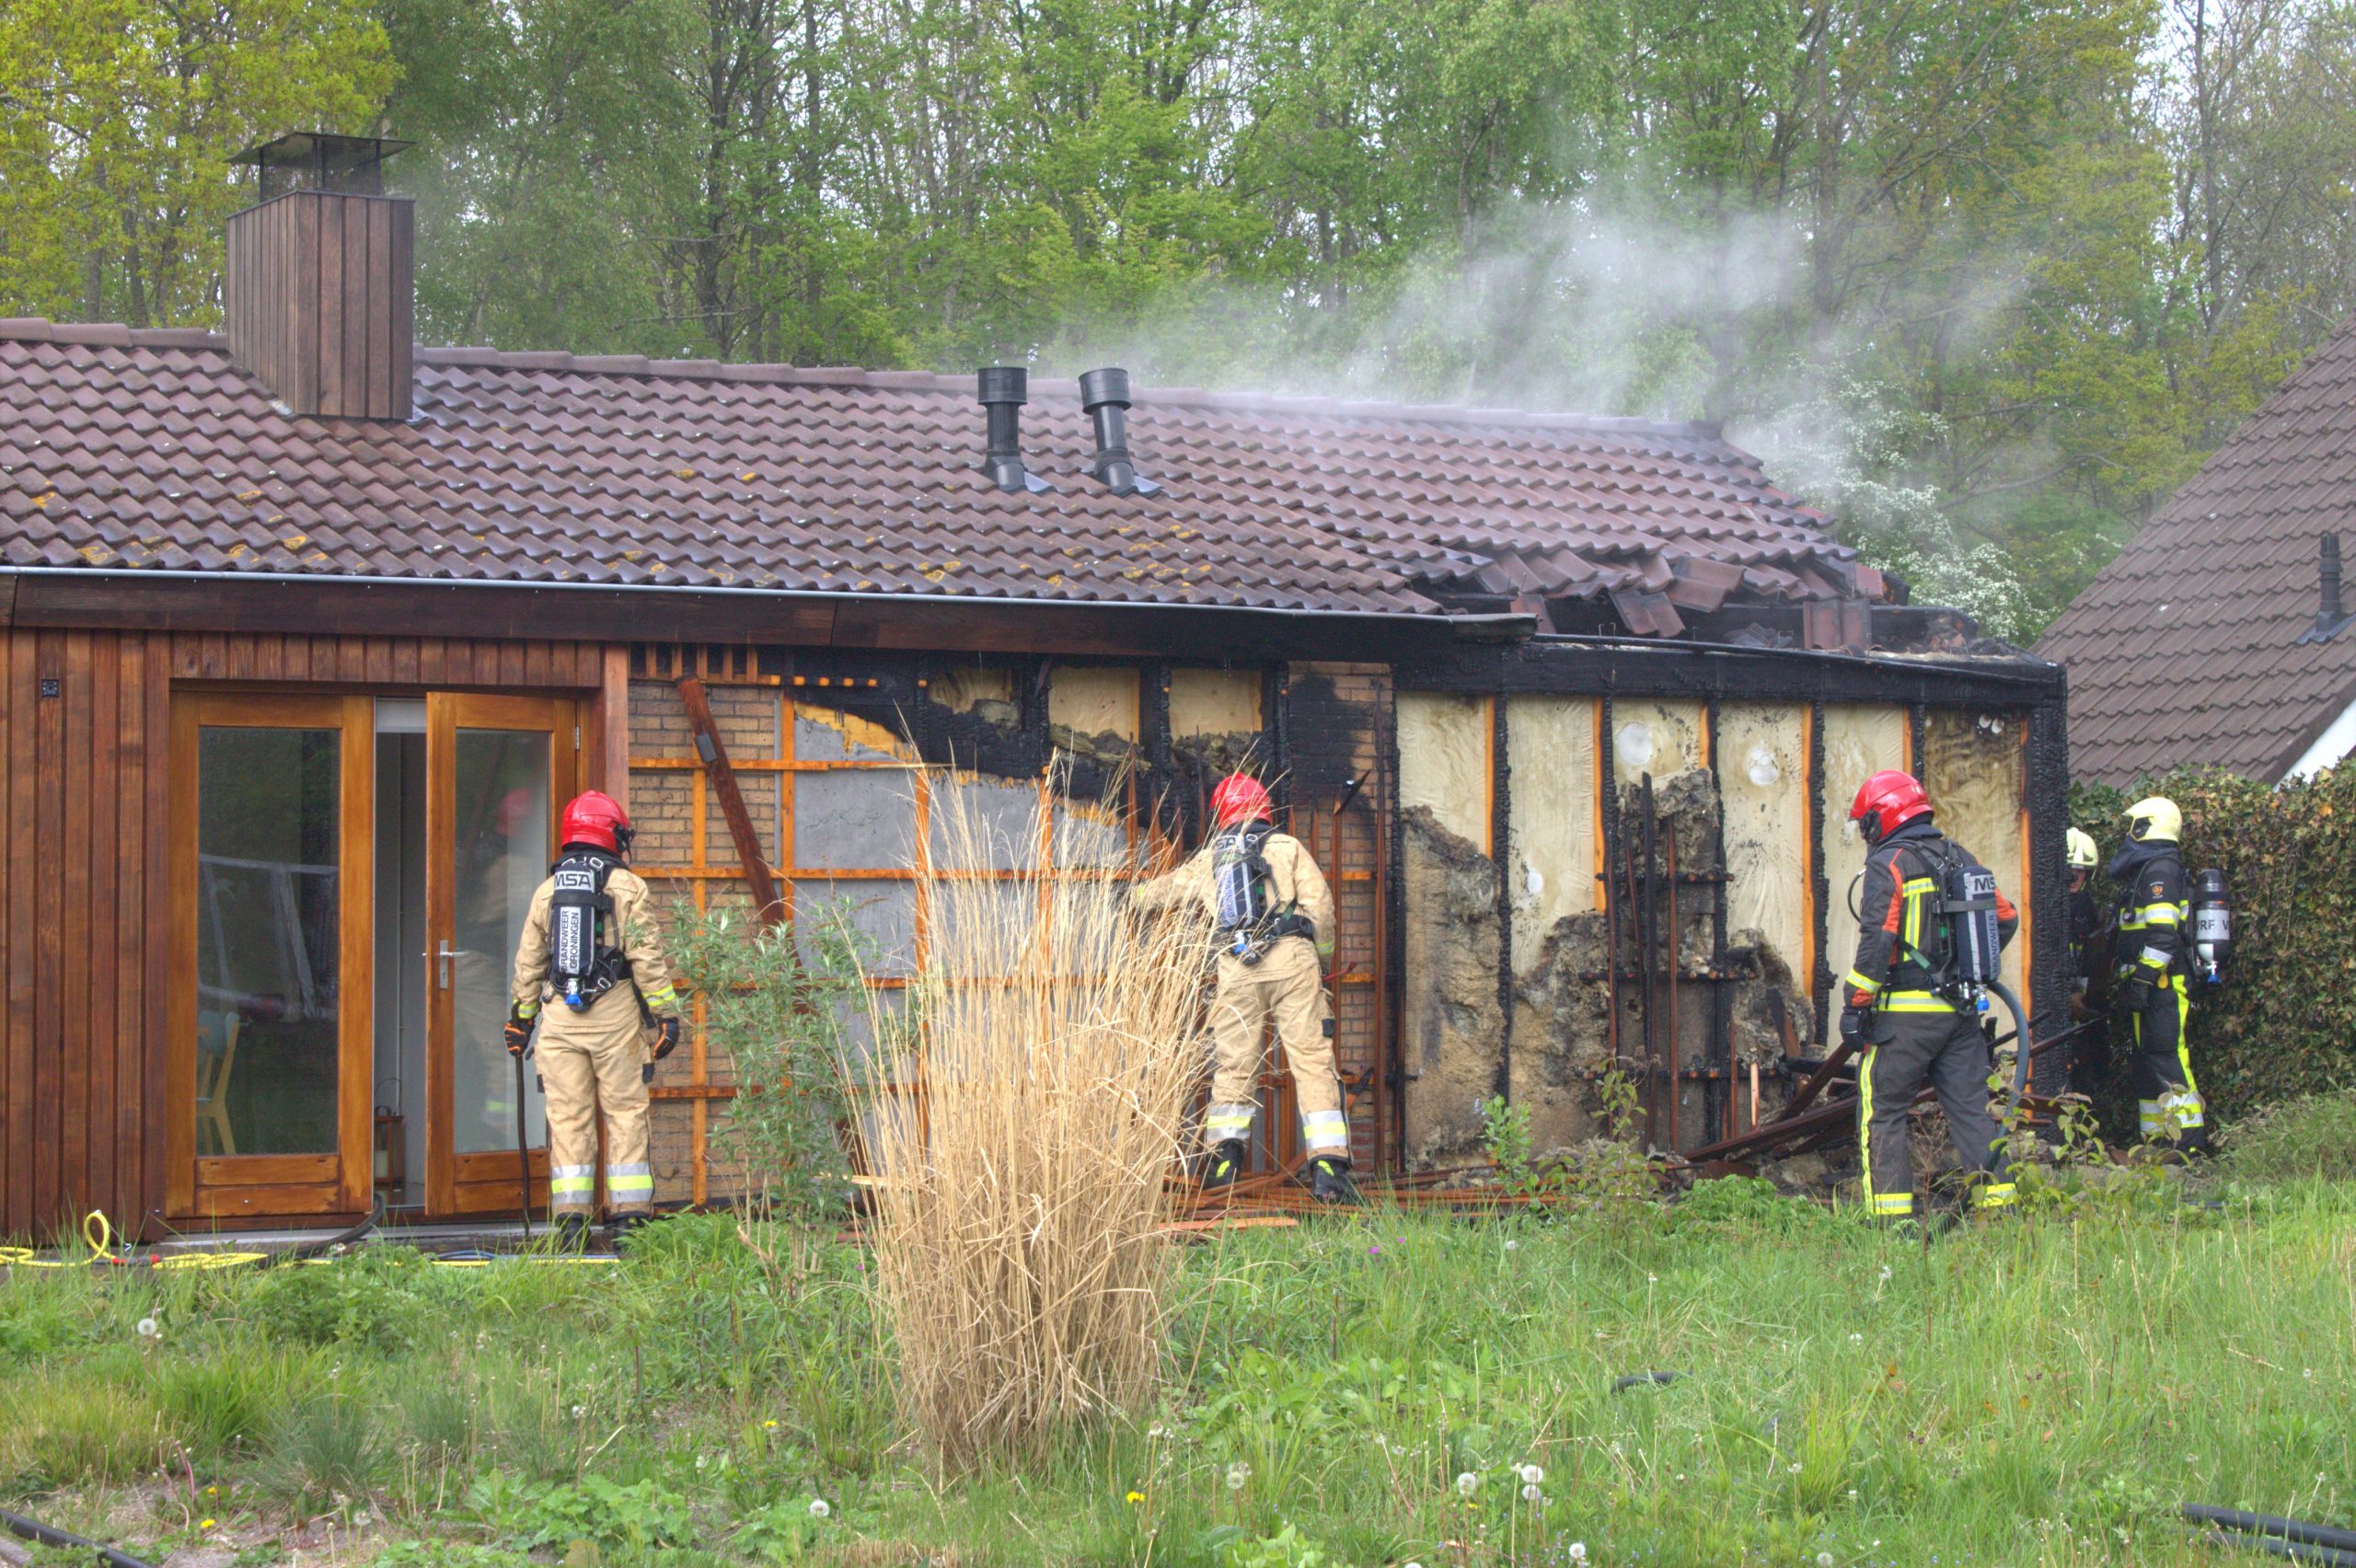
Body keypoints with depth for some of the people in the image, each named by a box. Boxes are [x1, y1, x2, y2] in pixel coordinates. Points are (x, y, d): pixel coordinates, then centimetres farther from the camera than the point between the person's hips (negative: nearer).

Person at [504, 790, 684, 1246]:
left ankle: (570, 1218, 2)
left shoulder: (548, 890, 11)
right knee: (625, 1111, 2)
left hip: (559, 1015, 3)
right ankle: (629, 1215, -1)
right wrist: (666, 1014, -3)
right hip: (614, 1011, -3)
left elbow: (528, 963, 14)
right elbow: (648, 958, -6)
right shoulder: (627, 887, -1)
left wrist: (521, 1018, 22)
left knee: (567, 1115, 4)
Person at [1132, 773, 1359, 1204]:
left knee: (1234, 1065, 10)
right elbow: (1320, 903, 2)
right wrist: (1322, 956, 15)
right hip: (1292, 958, -2)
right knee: (1313, 1061, -3)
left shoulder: (1209, 858, 21)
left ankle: (1223, 1155, -2)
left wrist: (1135, 899, 59)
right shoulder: (1287, 846, 13)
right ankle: (1328, 1167, -12)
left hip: (1236, 967, 2)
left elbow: (1165, 889, 37)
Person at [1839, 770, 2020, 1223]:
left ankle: (1891, 1217, -4)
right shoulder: (1960, 858, 13)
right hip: (1961, 1012, 6)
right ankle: (1999, 1206, 7)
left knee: (1881, 1113, 1)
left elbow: (1877, 941, -16)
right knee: (1971, 1108, 10)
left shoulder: (1888, 864, -8)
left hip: (1906, 1012, -6)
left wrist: (1854, 1006, -13)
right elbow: (2006, 918, 19)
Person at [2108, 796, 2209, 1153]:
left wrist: (2141, 979, -23)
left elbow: (2161, 935, -21)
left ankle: (2191, 1146, -18)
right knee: (2149, 1067, 13)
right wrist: (2126, 982, 27)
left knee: (2167, 1063, -14)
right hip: (2155, 989, 11)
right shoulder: (2150, 869, 22)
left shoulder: (2160, 870, -11)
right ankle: (2154, 1139, 18)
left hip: (2161, 986, -11)